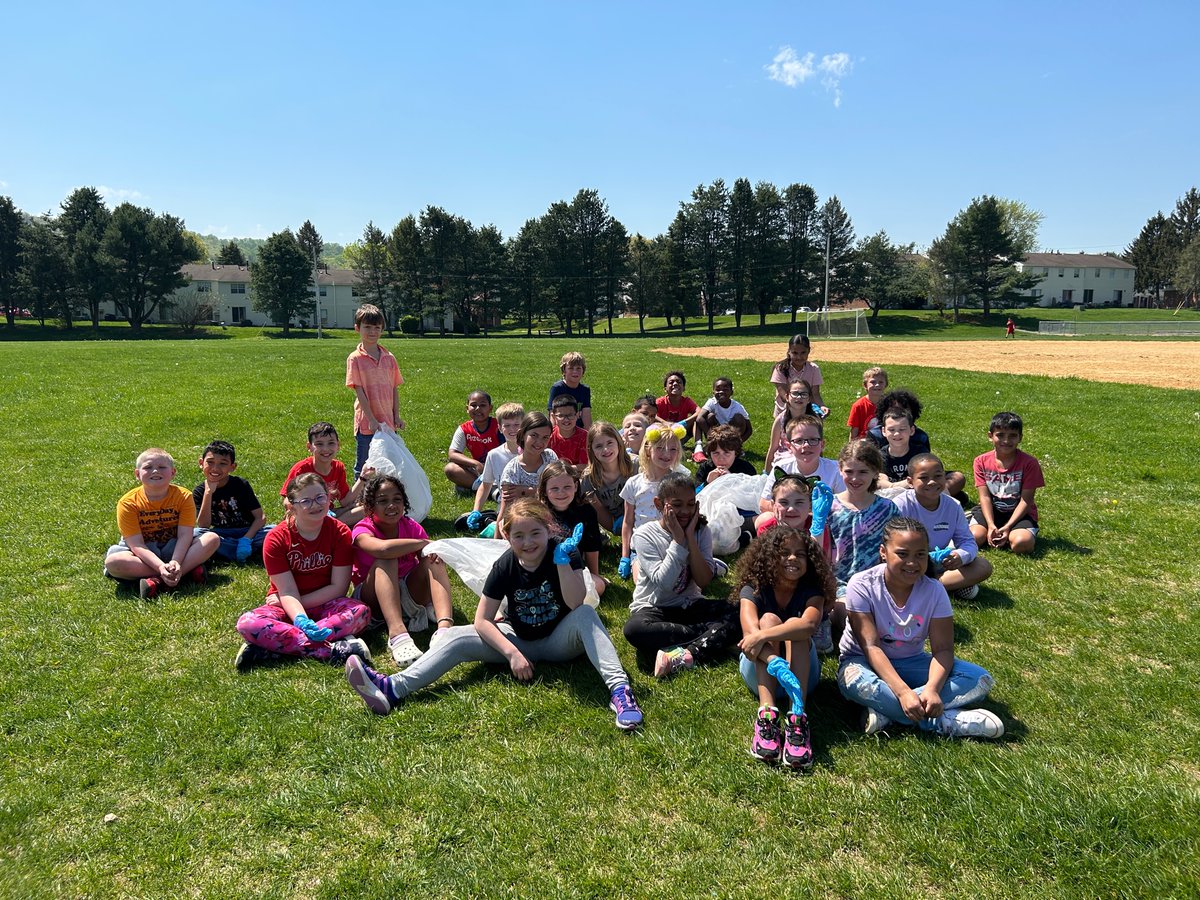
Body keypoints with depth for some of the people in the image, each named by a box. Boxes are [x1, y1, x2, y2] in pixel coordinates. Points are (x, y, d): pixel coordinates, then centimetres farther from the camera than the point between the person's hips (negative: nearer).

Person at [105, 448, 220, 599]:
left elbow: (185, 535, -18)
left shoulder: (183, 496, -12)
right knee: (112, 561, -32)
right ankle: (188, 570, -32)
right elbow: (136, 544, -21)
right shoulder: (128, 503, -16)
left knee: (212, 539, -23)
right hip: (145, 553, -1)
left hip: (174, 548, 1)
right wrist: (161, 567, -36)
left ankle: (159, 581, -32)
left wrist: (175, 562, -36)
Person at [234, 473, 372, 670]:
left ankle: (270, 647, -33)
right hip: (289, 607, 0)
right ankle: (334, 650, -37)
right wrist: (300, 620, -35)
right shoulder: (276, 539, -10)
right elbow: (288, 592, -16)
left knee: (361, 613, -32)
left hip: (325, 604, 0)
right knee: (247, 624, -30)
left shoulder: (340, 533, -8)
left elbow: (338, 587, -10)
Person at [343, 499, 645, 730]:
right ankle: (392, 689, -26)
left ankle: (619, 689, -44)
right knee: (458, 637, -15)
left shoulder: (562, 552, -17)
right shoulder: (506, 566, -11)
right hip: (520, 640, 3)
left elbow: (576, 604, -28)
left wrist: (562, 561, -39)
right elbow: (482, 620, -10)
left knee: (586, 614, -34)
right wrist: (512, 653, -22)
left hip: (560, 641, -2)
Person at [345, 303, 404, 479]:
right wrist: (372, 419, -16)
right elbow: (359, 391, -10)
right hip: (366, 423, -4)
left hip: (388, 422, 4)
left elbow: (395, 388, 9)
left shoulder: (389, 358, 6)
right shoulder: (355, 359, -6)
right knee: (363, 469, 6)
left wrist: (396, 416, 3)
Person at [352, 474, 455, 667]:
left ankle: (445, 625, -46)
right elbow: (382, 548, -40)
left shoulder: (411, 526, -2)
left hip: (408, 591, 4)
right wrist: (424, 543, -33)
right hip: (374, 596, -3)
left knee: (432, 558, -23)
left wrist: (435, 550, -33)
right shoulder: (363, 530, -16)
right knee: (386, 560, -32)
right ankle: (397, 633, -52)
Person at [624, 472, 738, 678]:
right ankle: (713, 637, -23)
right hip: (652, 608, -2)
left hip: (689, 606, 3)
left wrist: (690, 537, -18)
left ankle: (684, 657, -34)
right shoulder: (644, 534, -11)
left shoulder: (701, 531, -1)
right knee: (634, 629, -37)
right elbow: (664, 582, -22)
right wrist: (678, 539, -22)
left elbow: (704, 581, -13)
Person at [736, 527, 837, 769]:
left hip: (802, 673, 0)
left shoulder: (812, 592, -9)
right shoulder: (753, 589, -10)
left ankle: (798, 719, -44)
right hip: (760, 672, 0)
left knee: (794, 625, -28)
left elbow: (808, 624, -33)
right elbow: (750, 632, -30)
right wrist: (776, 663, -48)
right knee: (769, 619, -27)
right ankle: (767, 714, -44)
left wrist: (762, 635, -44)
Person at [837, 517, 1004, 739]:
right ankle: (945, 722, -28)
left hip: (911, 662, 4)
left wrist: (932, 689, -34)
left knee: (980, 680, -18)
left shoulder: (934, 591, -9)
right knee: (857, 682, -40)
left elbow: (942, 649, -13)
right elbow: (871, 646, -24)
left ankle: (886, 711, -28)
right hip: (865, 661, -4)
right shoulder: (862, 585, -19)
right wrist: (903, 692, -36)